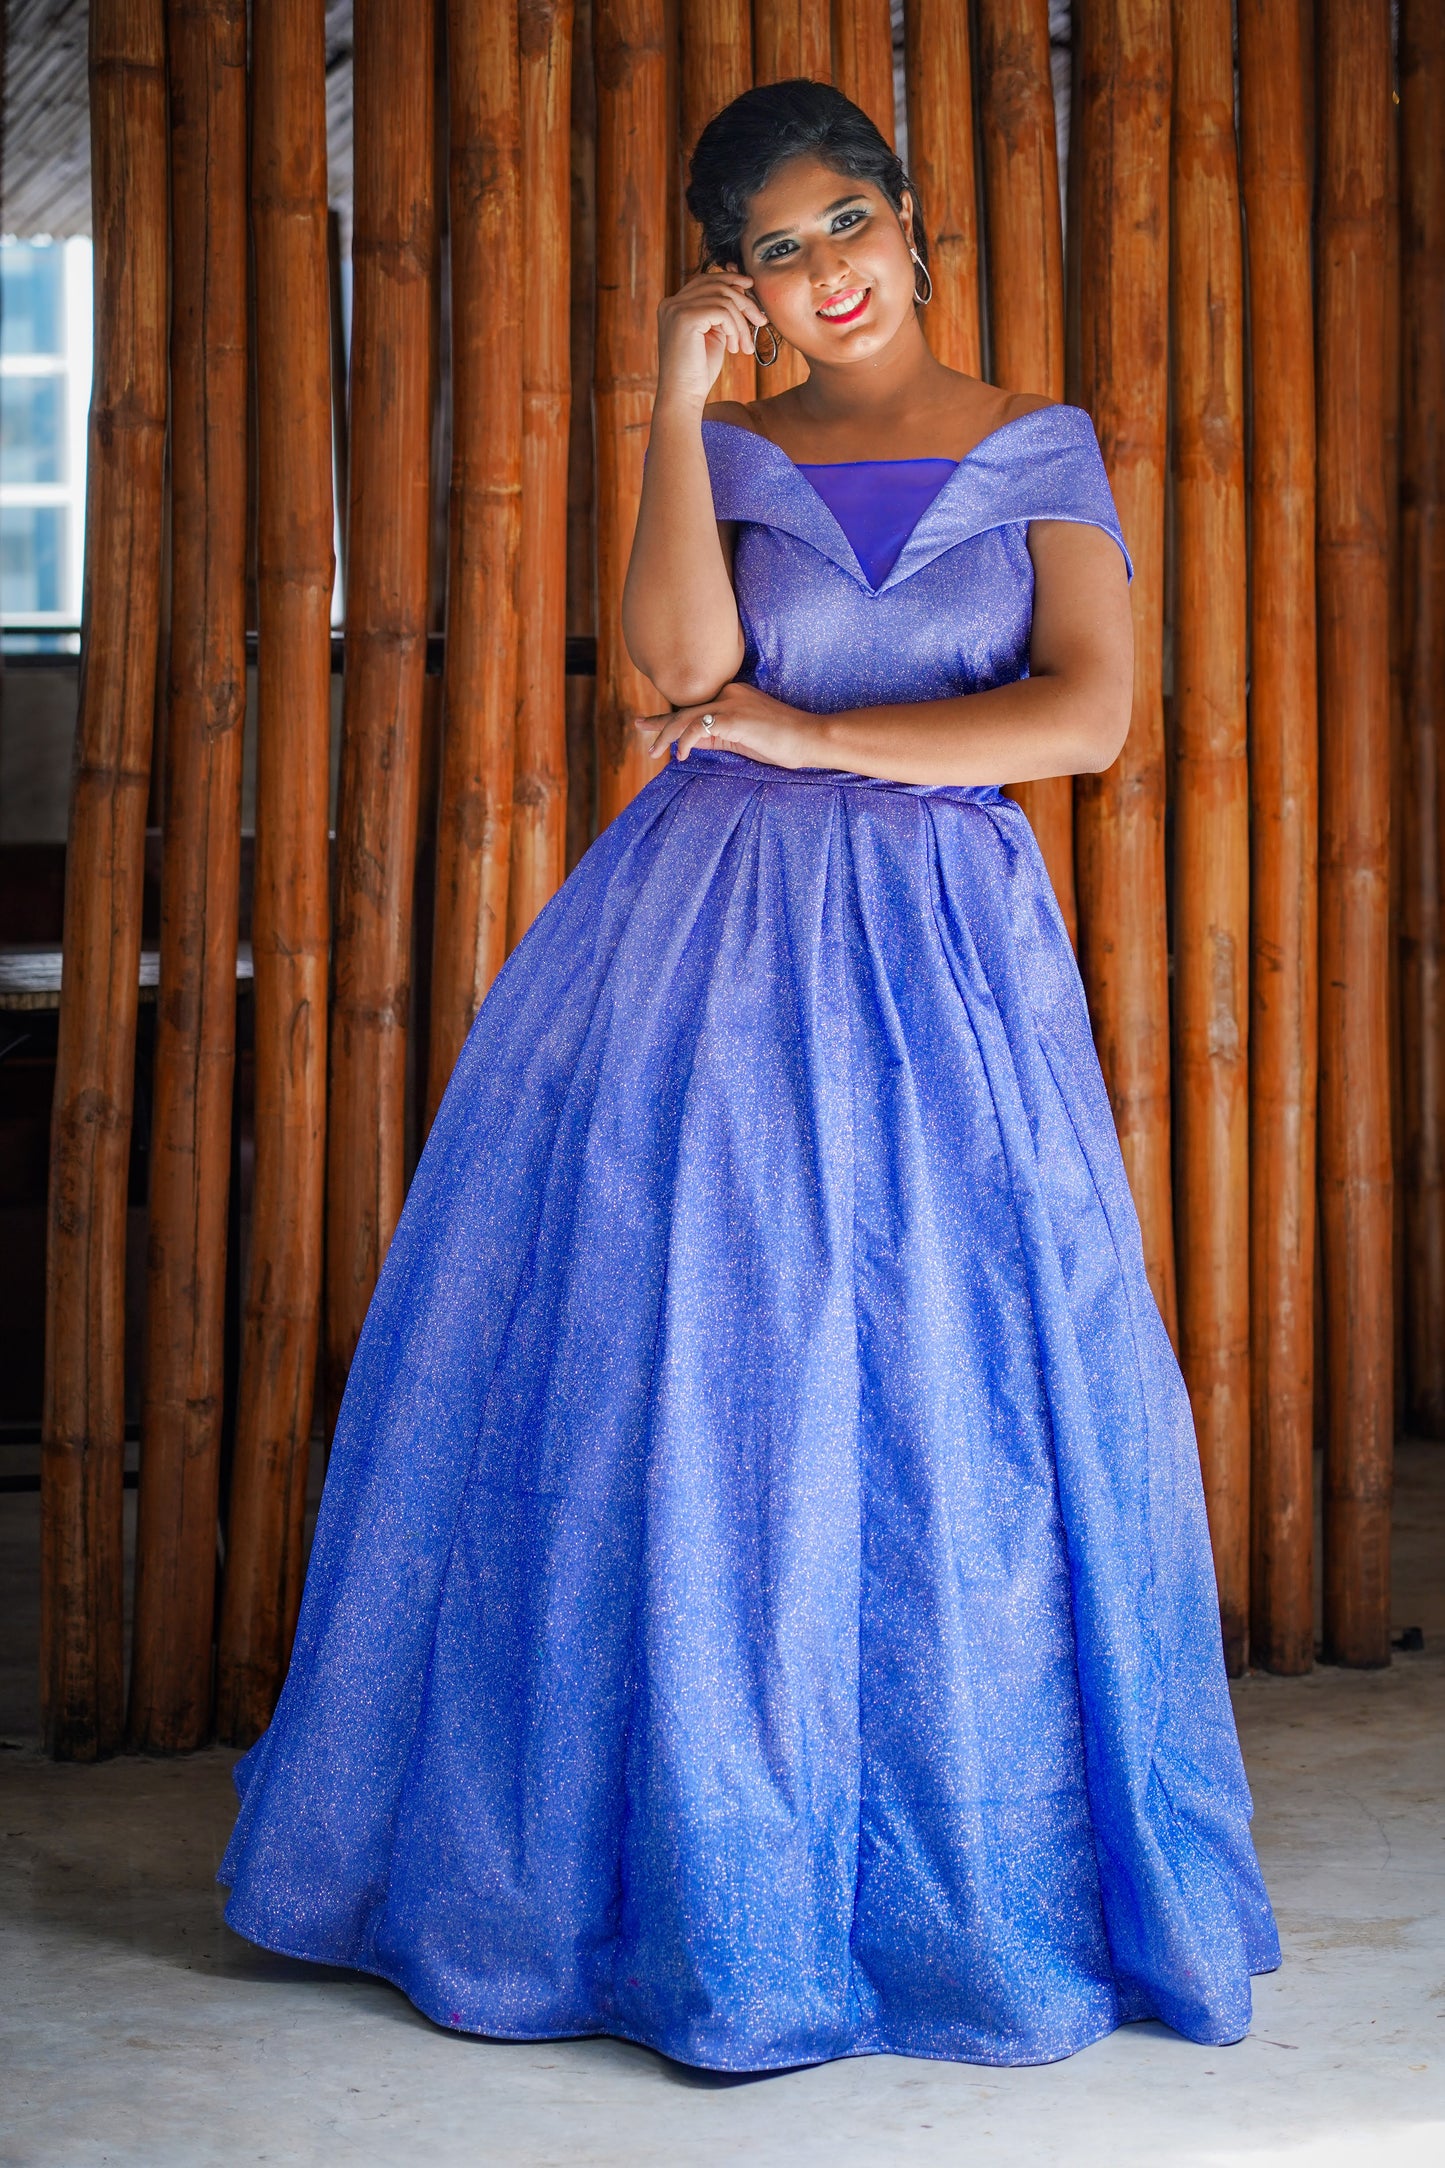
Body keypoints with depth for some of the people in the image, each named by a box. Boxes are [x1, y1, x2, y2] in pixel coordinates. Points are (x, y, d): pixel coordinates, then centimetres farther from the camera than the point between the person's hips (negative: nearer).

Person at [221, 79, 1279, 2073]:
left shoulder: (1040, 453, 10)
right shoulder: (735, 459, 12)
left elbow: (1085, 717, -4)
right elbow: (684, 658, -8)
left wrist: (815, 737, -7)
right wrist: (678, 398, -4)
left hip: (943, 953, -1)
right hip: (707, 945, 1)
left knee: (945, 1404, -1)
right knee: (682, 1392, 0)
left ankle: (972, 1879, 16)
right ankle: (694, 1869, 15)